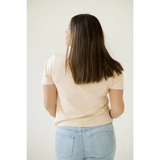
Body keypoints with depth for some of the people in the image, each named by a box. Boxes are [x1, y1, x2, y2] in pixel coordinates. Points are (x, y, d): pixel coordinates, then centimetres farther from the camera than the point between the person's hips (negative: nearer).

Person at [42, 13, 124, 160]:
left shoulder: (54, 62, -12)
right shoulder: (111, 69, -11)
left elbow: (49, 104, -5)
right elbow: (117, 109, -9)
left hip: (67, 136, 0)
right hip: (101, 136, 1)